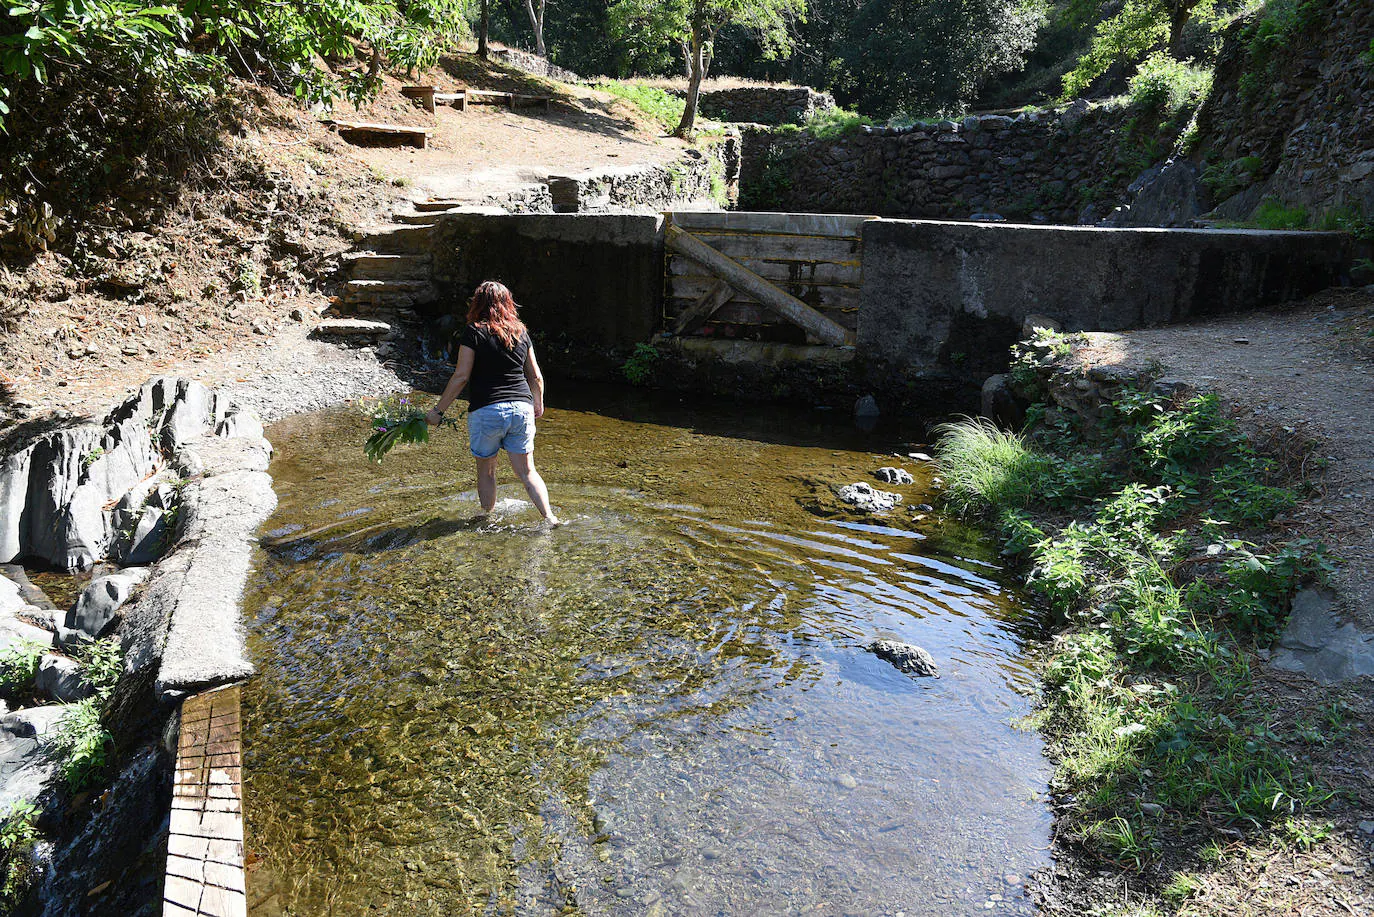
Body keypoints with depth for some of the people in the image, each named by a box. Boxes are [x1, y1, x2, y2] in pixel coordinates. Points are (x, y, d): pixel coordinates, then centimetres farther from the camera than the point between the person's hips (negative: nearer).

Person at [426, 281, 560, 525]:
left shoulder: (473, 332, -5)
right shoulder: (521, 332, 9)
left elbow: (461, 376, -9)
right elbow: (536, 377, 14)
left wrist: (438, 410, -2)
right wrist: (538, 404, 31)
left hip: (486, 411, -4)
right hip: (521, 409, 4)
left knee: (486, 470, 15)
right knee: (526, 471, 10)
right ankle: (549, 517, -1)